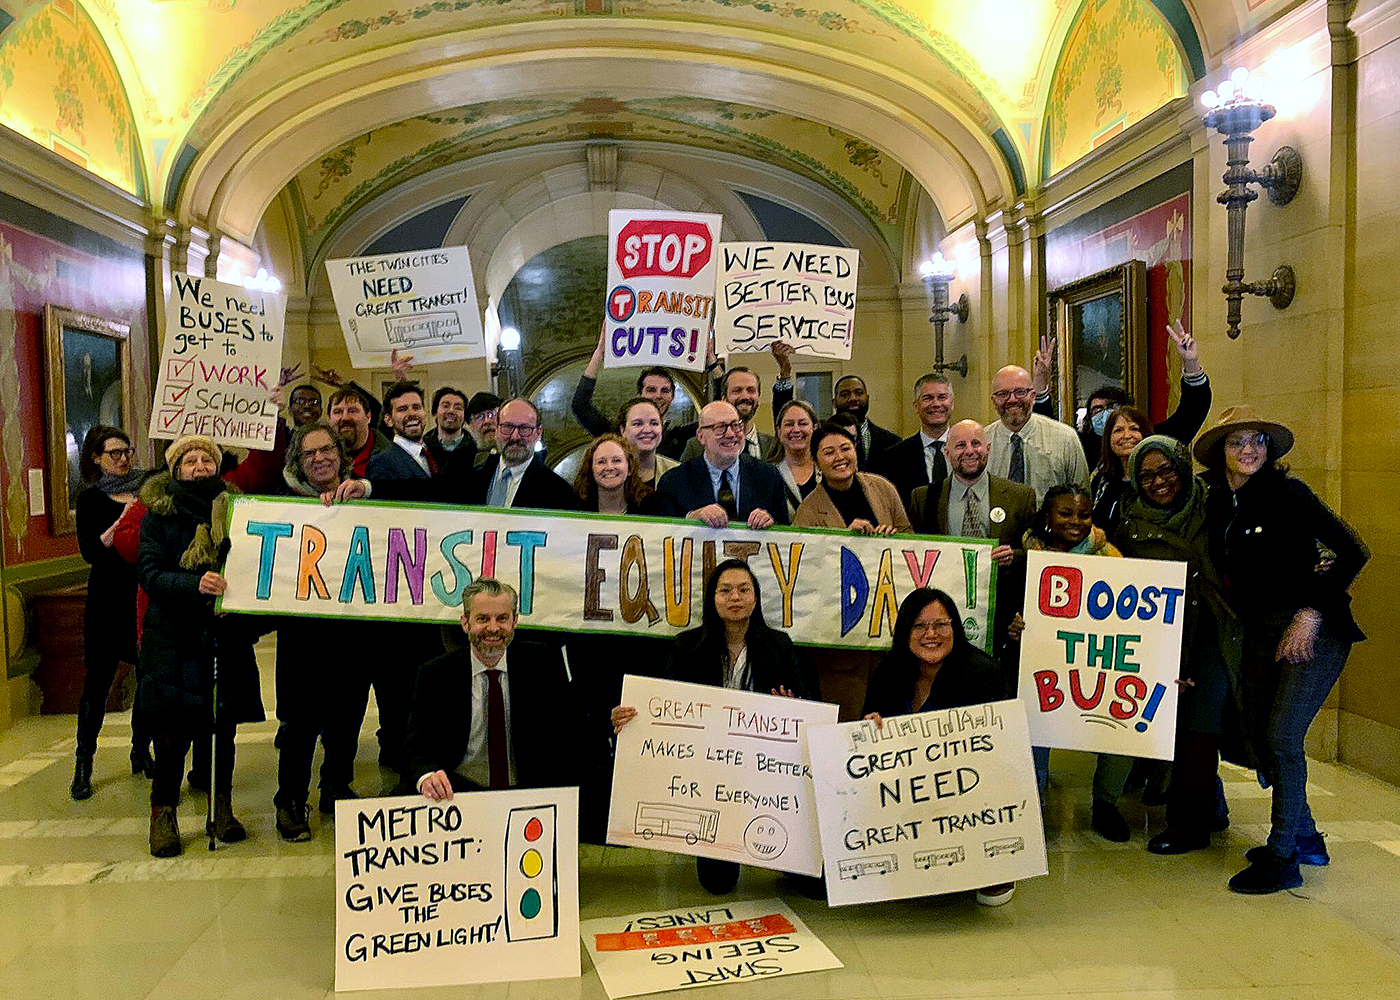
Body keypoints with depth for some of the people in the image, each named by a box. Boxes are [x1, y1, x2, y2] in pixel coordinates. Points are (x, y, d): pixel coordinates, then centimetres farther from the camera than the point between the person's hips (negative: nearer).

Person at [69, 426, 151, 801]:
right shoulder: (91, 499, 3)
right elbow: (90, 552, -9)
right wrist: (122, 521, -21)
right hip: (108, 598, -2)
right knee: (98, 679, 1)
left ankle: (141, 752, 22)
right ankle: (83, 765, 12)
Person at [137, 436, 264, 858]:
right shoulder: (159, 514, 3)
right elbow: (149, 572, -8)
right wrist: (195, 584, -25)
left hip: (225, 635, 2)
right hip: (173, 637, -2)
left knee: (223, 725, 6)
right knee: (173, 730, -2)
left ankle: (222, 809, 20)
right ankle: (163, 815, 14)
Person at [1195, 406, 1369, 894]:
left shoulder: (1287, 492, -11)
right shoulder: (1220, 503, 7)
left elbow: (1352, 552, -14)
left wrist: (1310, 615, -17)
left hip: (1313, 629, -7)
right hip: (1260, 630, 7)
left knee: (1281, 735, -11)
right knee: (1256, 734, 7)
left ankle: (1282, 858, 2)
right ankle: (1305, 837, 26)